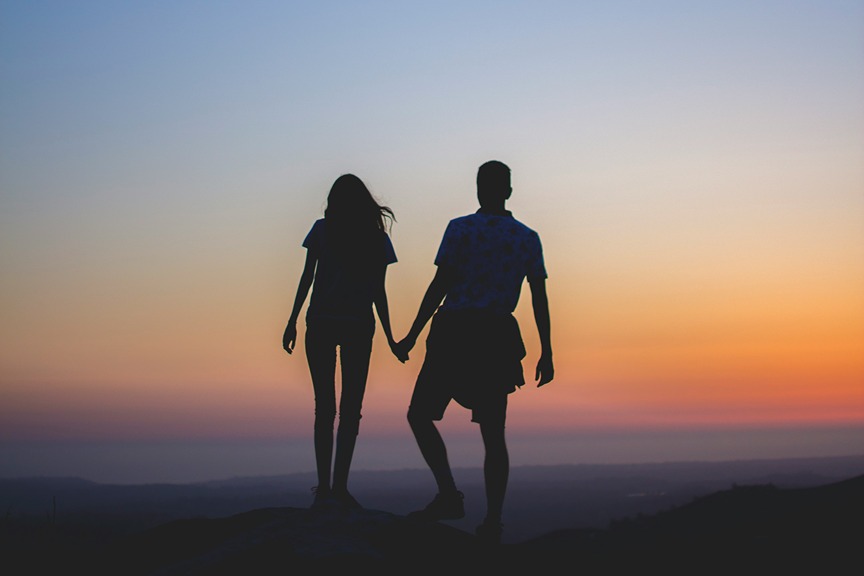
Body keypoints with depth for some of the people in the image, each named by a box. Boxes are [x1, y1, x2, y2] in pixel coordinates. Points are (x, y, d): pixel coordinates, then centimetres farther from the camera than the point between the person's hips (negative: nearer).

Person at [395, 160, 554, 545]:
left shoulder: (460, 229, -2)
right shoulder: (528, 238, 9)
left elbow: (439, 286, -7)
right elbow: (540, 299, 5)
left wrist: (412, 335, -2)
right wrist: (546, 353, 9)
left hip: (454, 333, -4)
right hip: (498, 339, 4)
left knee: (420, 415, 7)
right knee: (493, 433, 8)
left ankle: (449, 495, -6)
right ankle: (493, 520, 2)